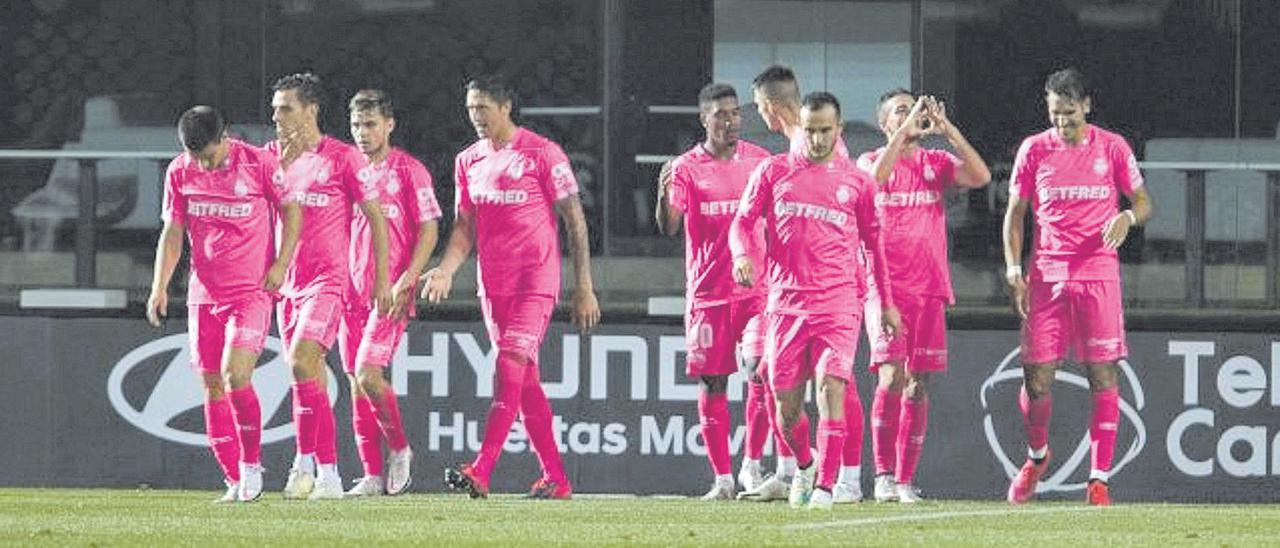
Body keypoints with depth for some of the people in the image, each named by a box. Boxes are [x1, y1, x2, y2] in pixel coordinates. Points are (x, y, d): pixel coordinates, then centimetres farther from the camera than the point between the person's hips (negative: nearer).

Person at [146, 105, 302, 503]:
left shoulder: (257, 163, -8)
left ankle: (251, 465, -1)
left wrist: (281, 264, -7)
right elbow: (172, 232, 8)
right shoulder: (180, 172, 2)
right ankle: (235, 481, 10)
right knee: (212, 386, 3)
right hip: (203, 293, 5)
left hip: (252, 290, -5)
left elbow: (291, 210, 2)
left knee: (235, 376, -19)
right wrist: (160, 286, -2)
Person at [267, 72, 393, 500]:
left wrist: (382, 280, -4)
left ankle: (305, 461, -18)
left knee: (302, 361, -22)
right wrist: (285, 161, -10)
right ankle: (328, 474, 14)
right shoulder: (274, 154, 10)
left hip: (328, 279, -6)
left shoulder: (343, 157, -5)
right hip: (287, 280, 6)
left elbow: (376, 216, -1)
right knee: (310, 379, 8)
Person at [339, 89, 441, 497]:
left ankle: (399, 448, 5)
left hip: (390, 291, -6)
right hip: (353, 291, 6)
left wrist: (406, 281, -13)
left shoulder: (409, 171, -2)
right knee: (356, 382, 2)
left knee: (368, 374, -17)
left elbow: (428, 230, -4)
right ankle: (372, 475, 6)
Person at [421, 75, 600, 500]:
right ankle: (556, 478, 14)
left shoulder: (541, 154, -6)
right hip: (492, 285, 7)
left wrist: (584, 288, -7)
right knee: (525, 381, 8)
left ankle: (480, 472, -27)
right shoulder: (468, 161, 12)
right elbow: (465, 226, 15)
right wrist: (446, 270, -5)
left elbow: (574, 221, -4)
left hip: (536, 280, -7)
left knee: (509, 369, -18)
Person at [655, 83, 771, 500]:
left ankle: (752, 465, -1)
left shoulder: (759, 161, 7)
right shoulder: (687, 168, 0)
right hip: (708, 290, -1)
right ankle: (723, 478, 9)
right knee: (712, 384, 2)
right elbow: (668, 228, -10)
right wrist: (664, 196, -29)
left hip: (757, 288, 1)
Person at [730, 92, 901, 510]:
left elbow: (873, 241, 17)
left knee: (831, 387, -17)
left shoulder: (856, 181, 8)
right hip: (786, 300, 1)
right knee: (786, 401, 4)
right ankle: (804, 466, 33)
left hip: (839, 302, -1)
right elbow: (743, 221, 9)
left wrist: (886, 302, 18)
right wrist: (741, 254, -13)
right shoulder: (774, 172, 8)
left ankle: (825, 486, -16)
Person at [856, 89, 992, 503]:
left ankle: (906, 480, 7)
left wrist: (947, 130, -10)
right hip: (886, 285, -3)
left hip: (929, 287, 3)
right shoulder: (871, 160, 6)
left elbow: (980, 176, -5)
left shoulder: (936, 162, 12)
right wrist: (905, 130, -18)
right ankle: (883, 474, -8)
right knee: (892, 377, -16)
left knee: (919, 384, 2)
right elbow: (877, 175, -19)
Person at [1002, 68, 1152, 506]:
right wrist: (1013, 268, -1)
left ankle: (1099, 478, -3)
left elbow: (1143, 202, 10)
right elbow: (1015, 212, 10)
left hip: (1099, 274, -1)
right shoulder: (1034, 150, 6)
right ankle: (1037, 455, 25)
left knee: (1103, 376, -6)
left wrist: (1127, 217, -14)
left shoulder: (1112, 148, 4)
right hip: (1046, 278, 1)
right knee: (1037, 378, -3)